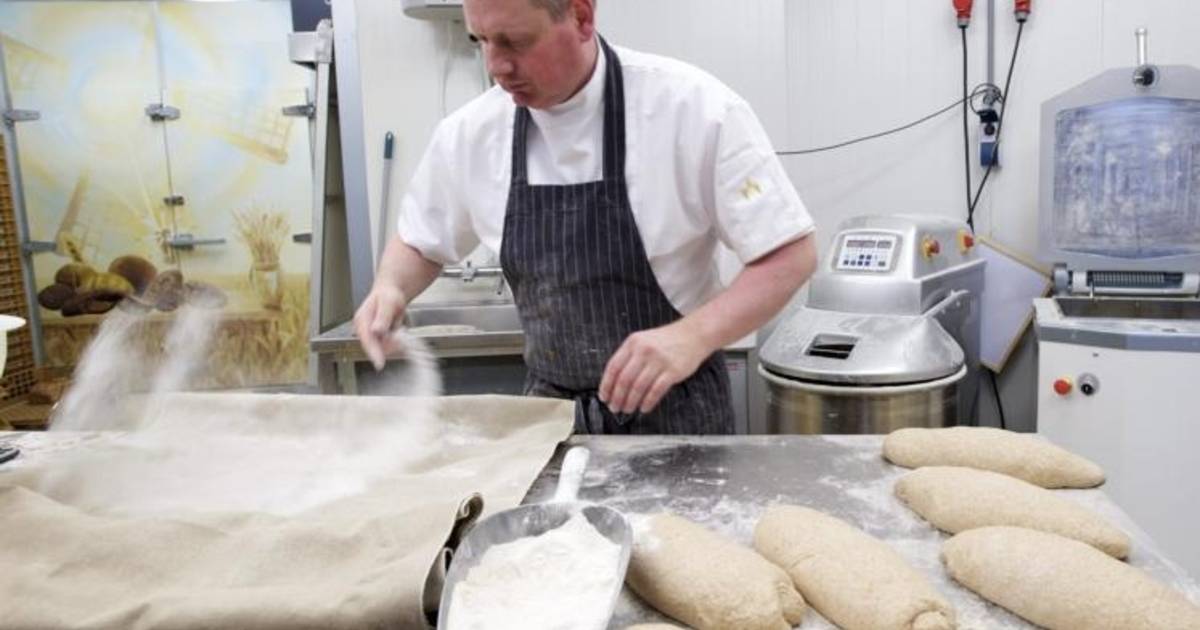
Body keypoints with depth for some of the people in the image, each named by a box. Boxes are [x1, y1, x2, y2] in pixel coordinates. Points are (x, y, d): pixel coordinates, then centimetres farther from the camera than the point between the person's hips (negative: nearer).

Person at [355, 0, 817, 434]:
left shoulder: (693, 107, -19)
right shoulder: (470, 133, -7)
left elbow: (791, 254, -15)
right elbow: (421, 244, 11)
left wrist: (693, 335, -31)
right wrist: (391, 287, -12)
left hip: (673, 412, -3)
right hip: (550, 412, 4)